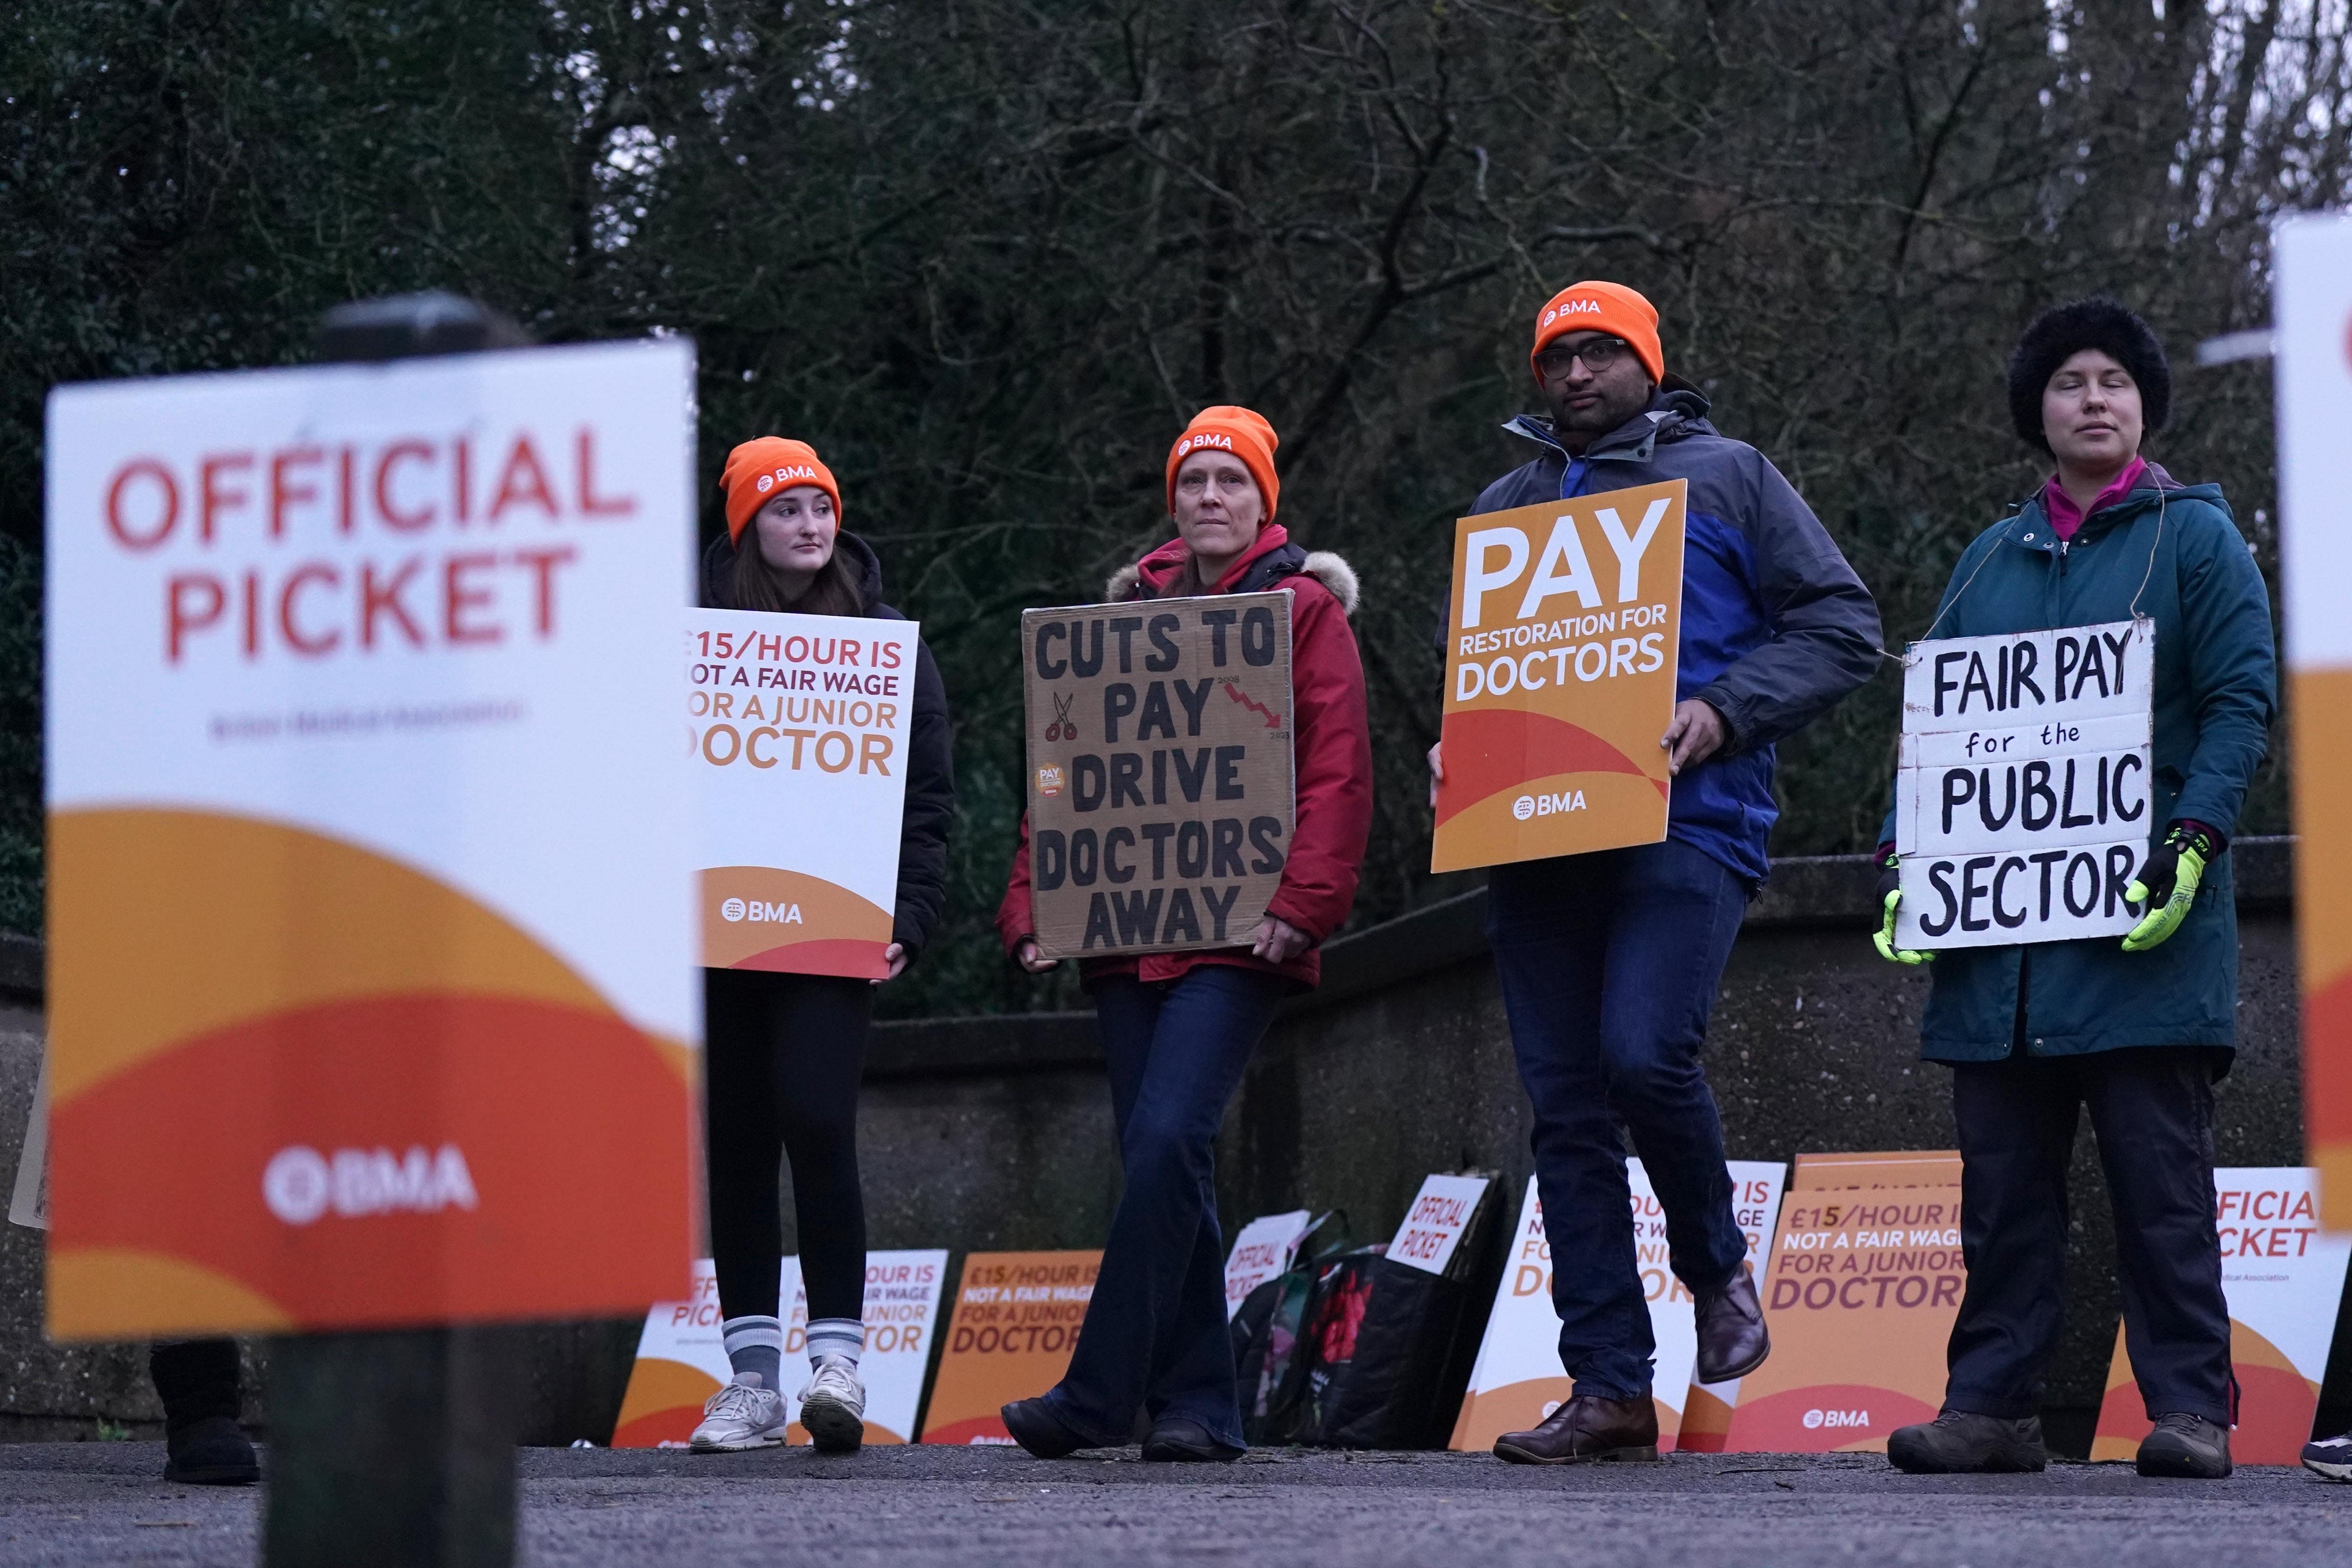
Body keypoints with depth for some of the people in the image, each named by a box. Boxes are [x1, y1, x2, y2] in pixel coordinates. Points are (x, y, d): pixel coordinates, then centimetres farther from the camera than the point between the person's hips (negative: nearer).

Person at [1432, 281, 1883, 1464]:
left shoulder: (1725, 478, 9)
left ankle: (1718, 1268, 4)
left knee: (1644, 1053, -24)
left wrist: (1724, 713, -11)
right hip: (1535, 835, 5)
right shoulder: (1506, 507, 22)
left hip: (1686, 826, -5)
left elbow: (1841, 626, 3)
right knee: (1565, 1109, 0)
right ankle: (1609, 1388, 3)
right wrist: (1453, 748, 6)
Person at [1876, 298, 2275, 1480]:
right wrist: (1901, 856, 4)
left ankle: (2189, 1408, -4)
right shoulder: (1989, 562, 19)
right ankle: (1992, 1404, 7)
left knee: (2158, 1169, -6)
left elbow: (2241, 702, -2)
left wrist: (2193, 840, -15)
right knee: (2002, 1173, 4)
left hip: (2140, 916, -4)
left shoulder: (2194, 539, 6)